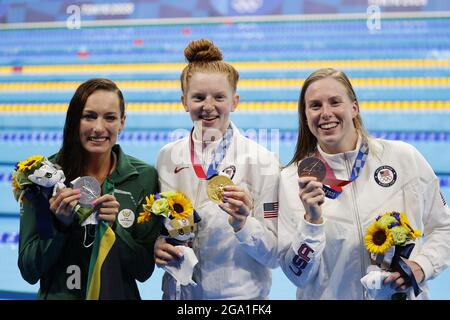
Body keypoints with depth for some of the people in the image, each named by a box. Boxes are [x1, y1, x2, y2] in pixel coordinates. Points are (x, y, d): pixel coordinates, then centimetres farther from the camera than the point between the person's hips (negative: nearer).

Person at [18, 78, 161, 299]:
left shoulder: (144, 177, -11)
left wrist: (114, 227, -23)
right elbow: (29, 271, -10)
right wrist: (60, 224, -24)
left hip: (119, 295, 1)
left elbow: (145, 270, -9)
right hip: (58, 294, -1)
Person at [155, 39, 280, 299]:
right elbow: (158, 228, 8)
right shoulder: (168, 157, -2)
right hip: (179, 292, 3)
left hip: (242, 293, -3)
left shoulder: (262, 161, -12)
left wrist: (242, 223, -27)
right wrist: (158, 246, -12)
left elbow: (274, 255, -11)